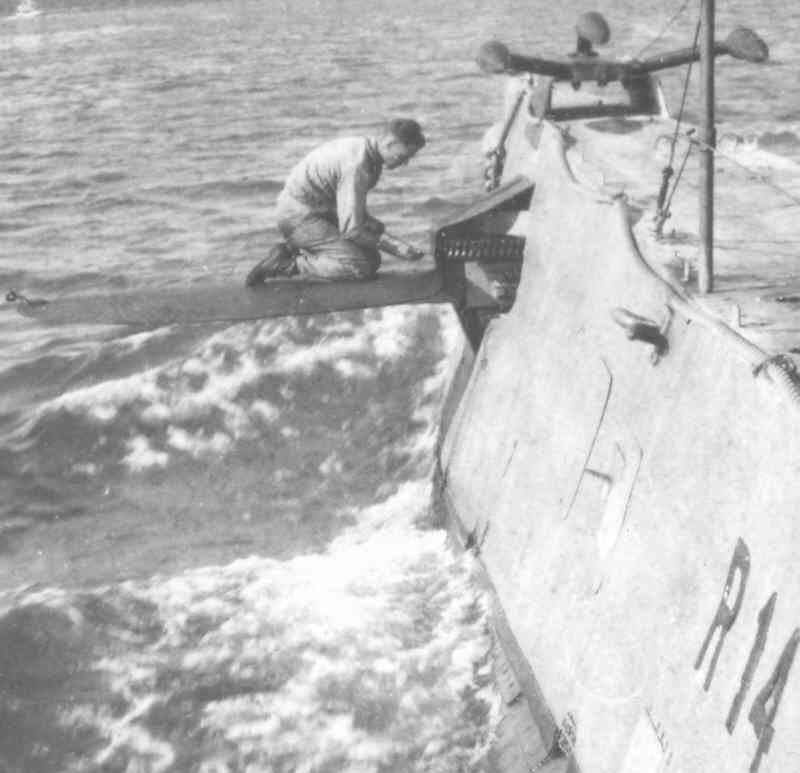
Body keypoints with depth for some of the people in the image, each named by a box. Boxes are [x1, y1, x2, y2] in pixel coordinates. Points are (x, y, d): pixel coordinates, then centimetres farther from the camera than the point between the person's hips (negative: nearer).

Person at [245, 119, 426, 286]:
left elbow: (352, 209, 17)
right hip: (300, 215, -10)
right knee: (362, 267, -18)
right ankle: (287, 265, -12)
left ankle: (292, 249, 11)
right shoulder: (356, 164, -26)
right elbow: (351, 228, -25)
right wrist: (393, 247, -18)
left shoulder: (361, 146, 5)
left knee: (372, 259, 8)